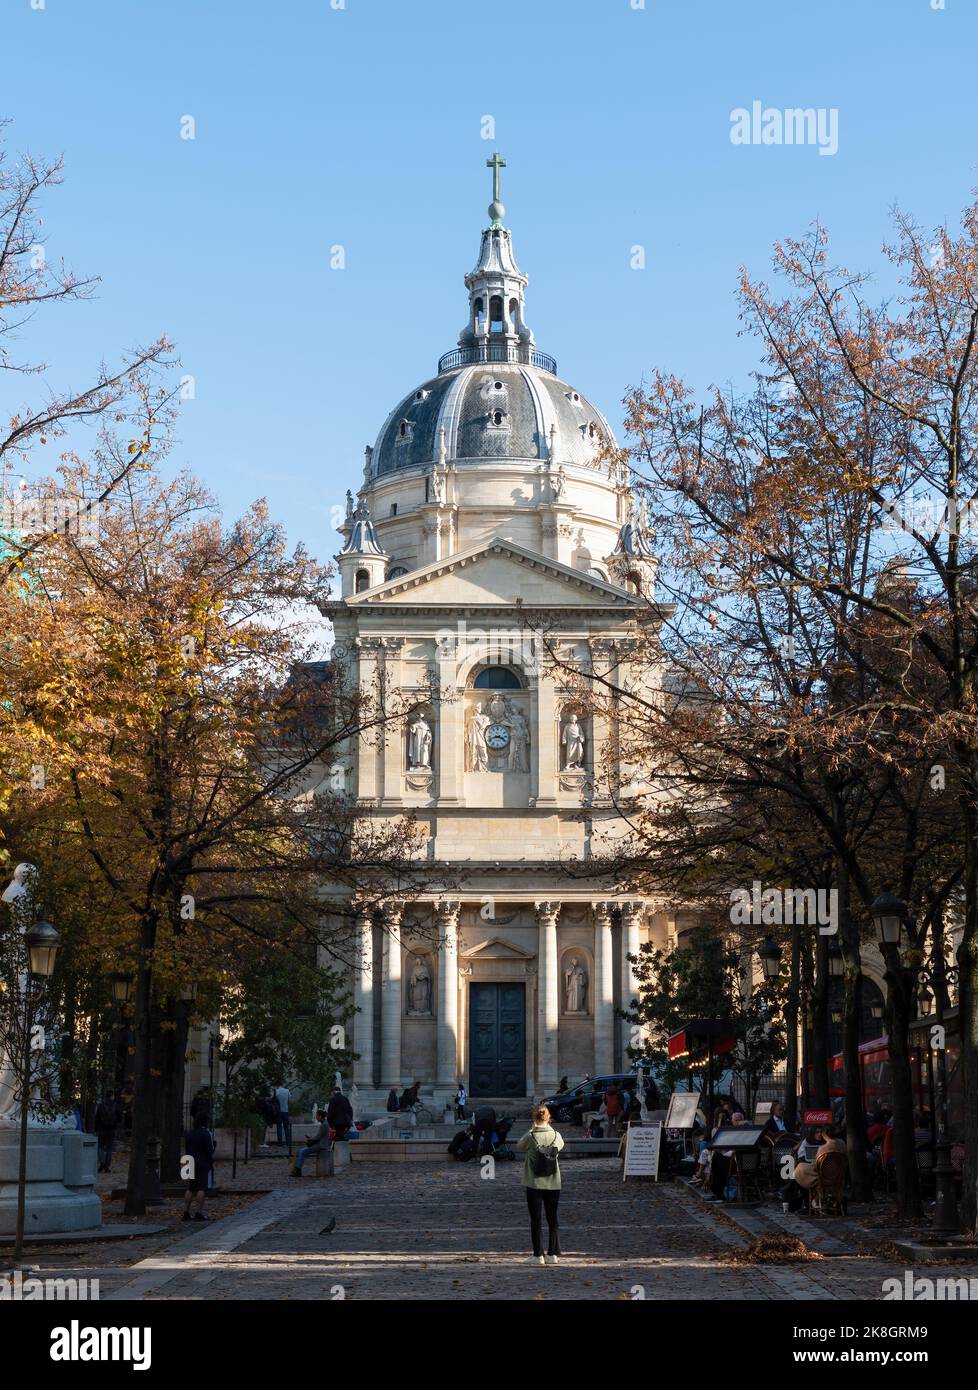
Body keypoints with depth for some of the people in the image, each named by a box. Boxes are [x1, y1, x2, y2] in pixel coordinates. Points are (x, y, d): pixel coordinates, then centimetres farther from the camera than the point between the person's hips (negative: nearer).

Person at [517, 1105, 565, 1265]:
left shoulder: (530, 1137, -13)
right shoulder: (556, 1136, -6)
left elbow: (519, 1148, 5)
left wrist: (531, 1130, 9)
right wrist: (549, 1128, 16)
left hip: (534, 1184, -3)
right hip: (553, 1184, 3)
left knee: (536, 1219, 4)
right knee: (552, 1219, 11)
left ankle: (538, 1255, 3)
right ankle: (553, 1254, 12)